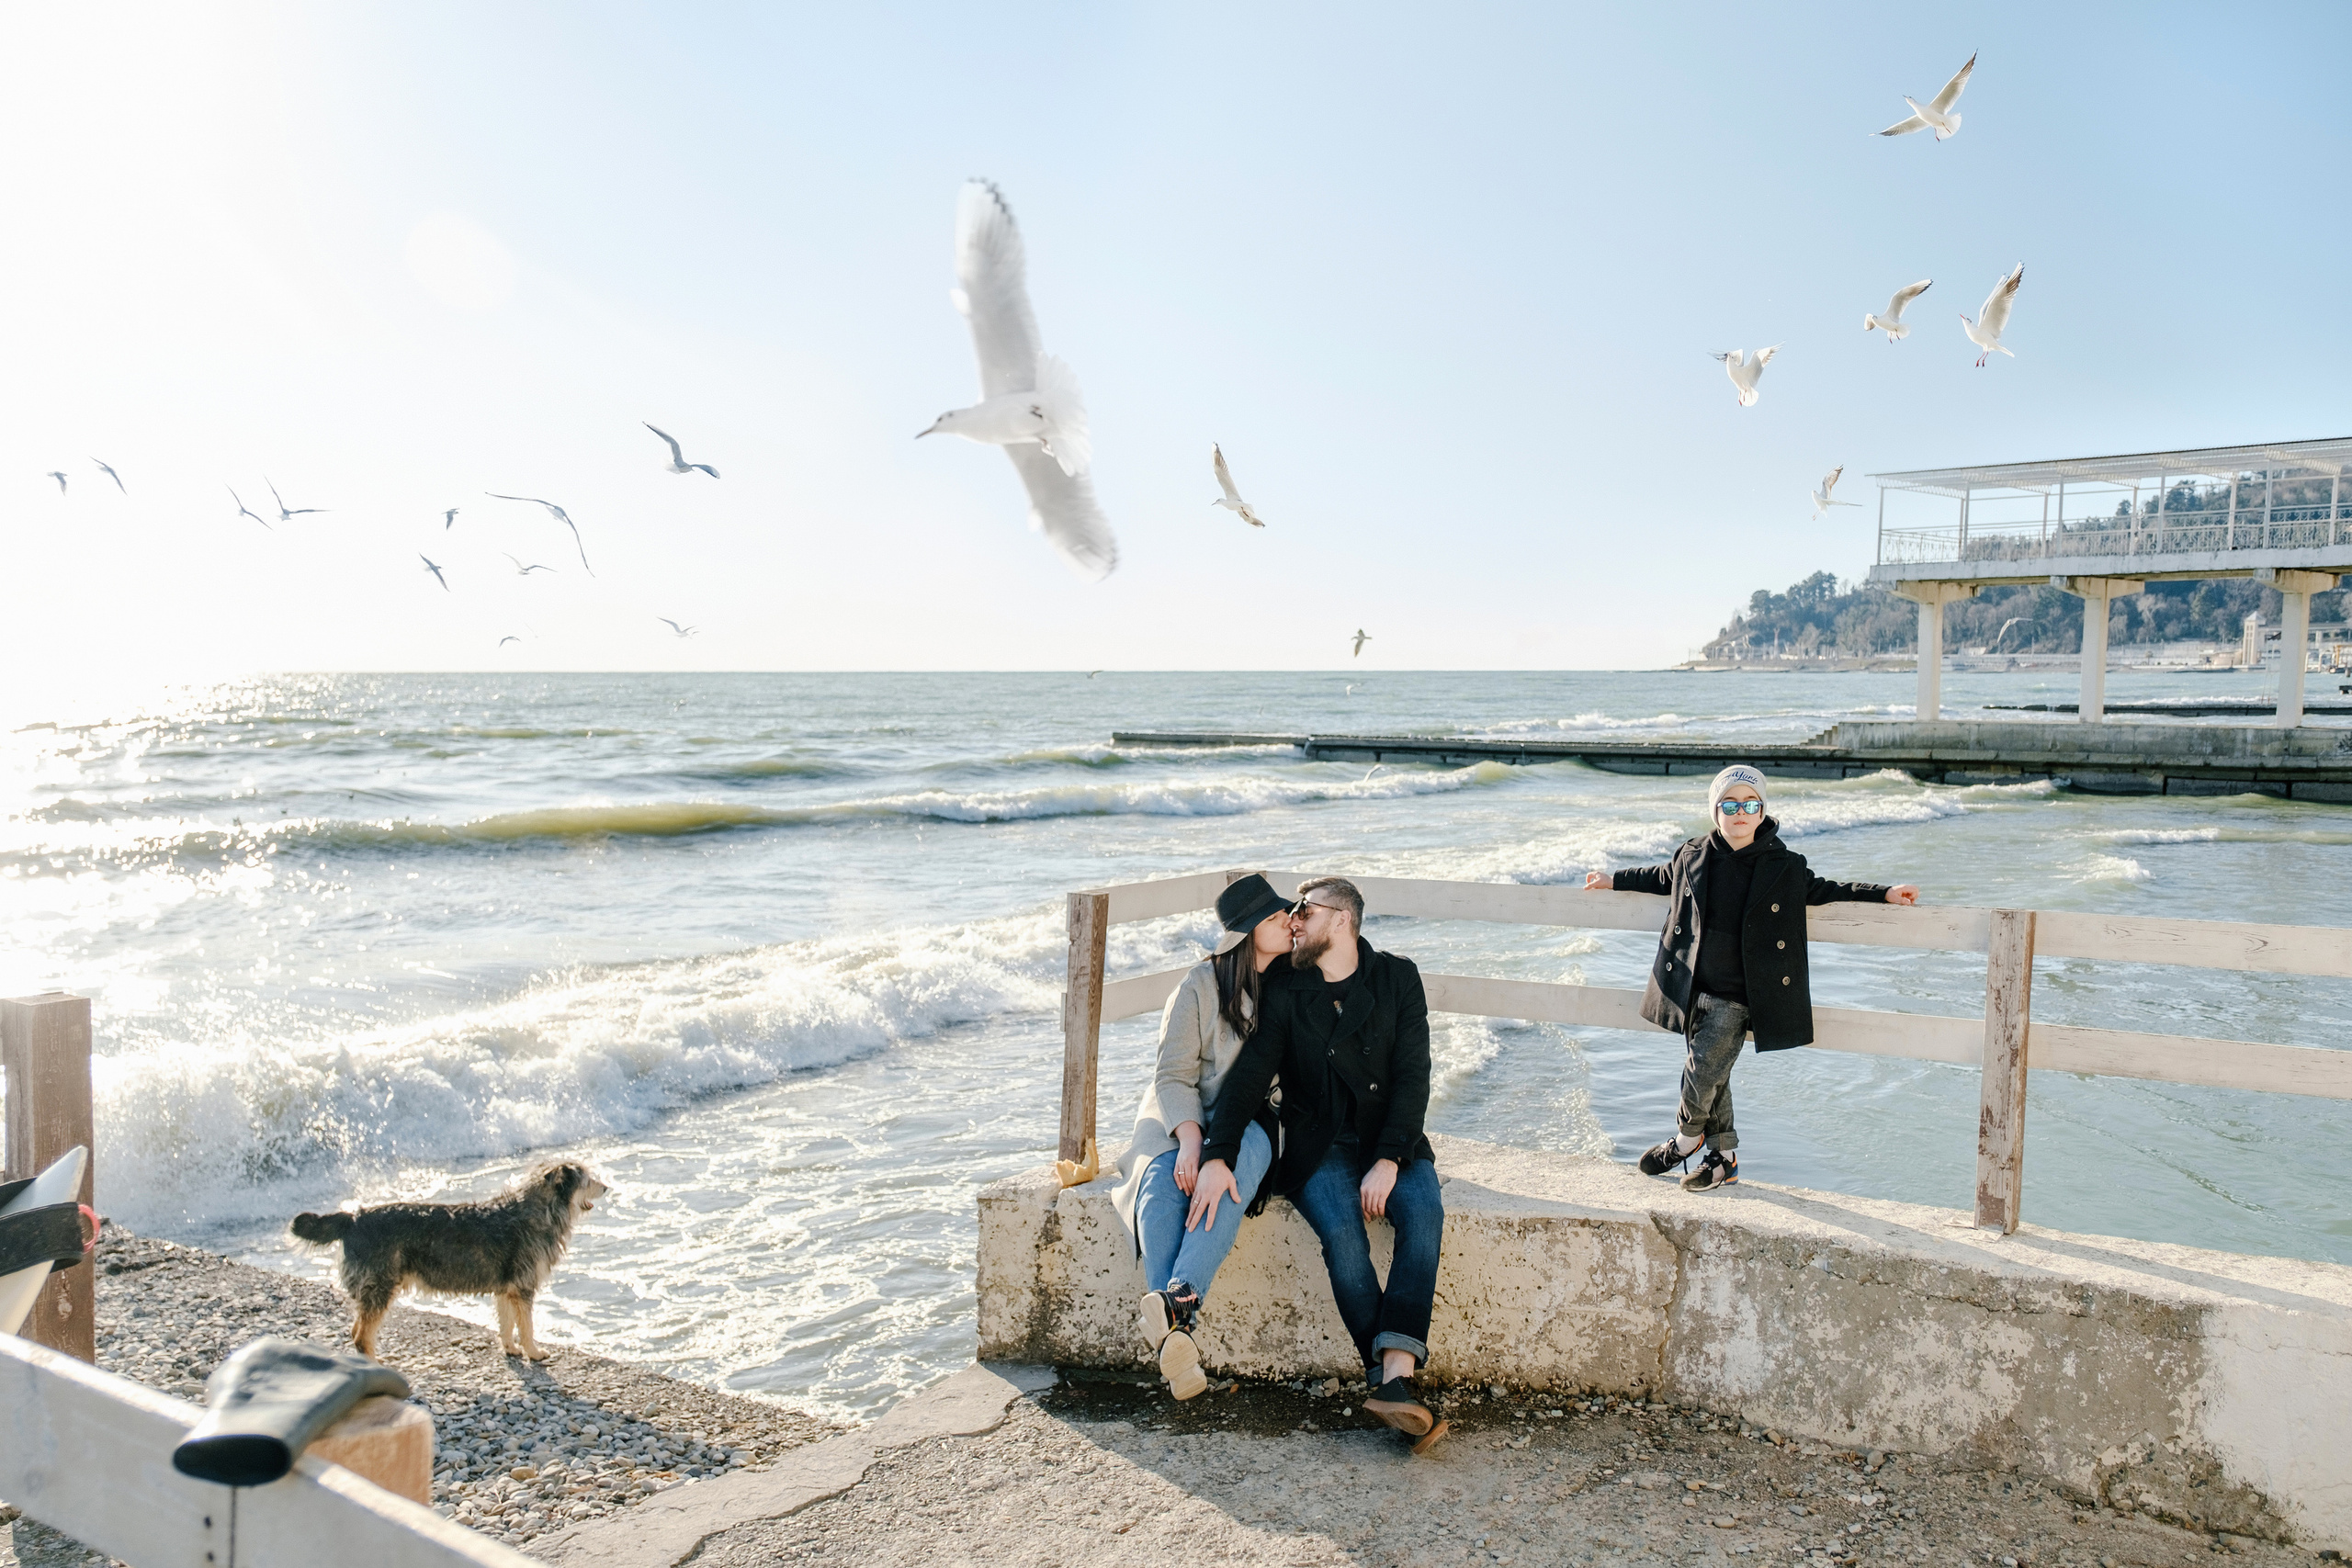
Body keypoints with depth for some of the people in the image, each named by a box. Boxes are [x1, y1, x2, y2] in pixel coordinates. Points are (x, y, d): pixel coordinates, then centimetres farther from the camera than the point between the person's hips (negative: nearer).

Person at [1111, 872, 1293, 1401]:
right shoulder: (1201, 985, -5)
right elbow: (1174, 1074, -7)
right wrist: (1190, 1135, -27)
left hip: (1249, 1123, 1)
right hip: (1181, 1117, -1)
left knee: (1238, 1160, -36)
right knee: (1162, 1183, -33)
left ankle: (1179, 1299, -50)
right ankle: (1175, 1336, -42)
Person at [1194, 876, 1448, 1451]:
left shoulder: (1397, 978, 2)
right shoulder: (1285, 994, 3)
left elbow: (1412, 1075, -6)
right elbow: (1248, 1075, -6)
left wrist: (1388, 1161, -19)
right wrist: (1217, 1157, -22)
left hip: (1392, 1140, 0)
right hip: (1318, 1145, 0)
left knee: (1424, 1212, -31)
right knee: (1342, 1231, -30)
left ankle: (1394, 1377, -37)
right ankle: (1391, 1379, -26)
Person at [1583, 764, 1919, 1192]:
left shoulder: (1784, 867, -4)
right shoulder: (1693, 857, 3)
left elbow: (1824, 891, 10)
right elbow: (1662, 877, 23)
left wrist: (1884, 894, 4)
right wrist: (1614, 880, 30)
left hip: (1735, 999, -3)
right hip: (1692, 991, 4)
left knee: (1703, 1072, -10)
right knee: (1710, 1077, 10)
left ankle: (1686, 1137, 19)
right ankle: (1724, 1158, 26)